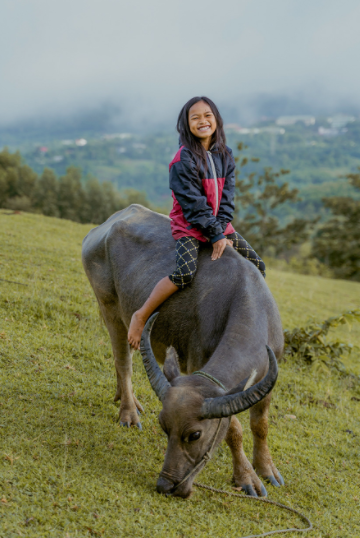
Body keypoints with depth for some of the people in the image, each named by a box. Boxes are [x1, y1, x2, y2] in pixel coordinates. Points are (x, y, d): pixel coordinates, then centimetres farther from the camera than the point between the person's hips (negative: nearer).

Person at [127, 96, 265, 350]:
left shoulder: (225, 155, 5)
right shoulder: (184, 160, -14)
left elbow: (227, 198, 2)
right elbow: (194, 205, -16)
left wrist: (222, 229, -11)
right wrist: (216, 235, -17)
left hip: (220, 225, 7)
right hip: (189, 227, -6)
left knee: (257, 266, 3)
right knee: (184, 272, -29)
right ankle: (141, 316, -16)